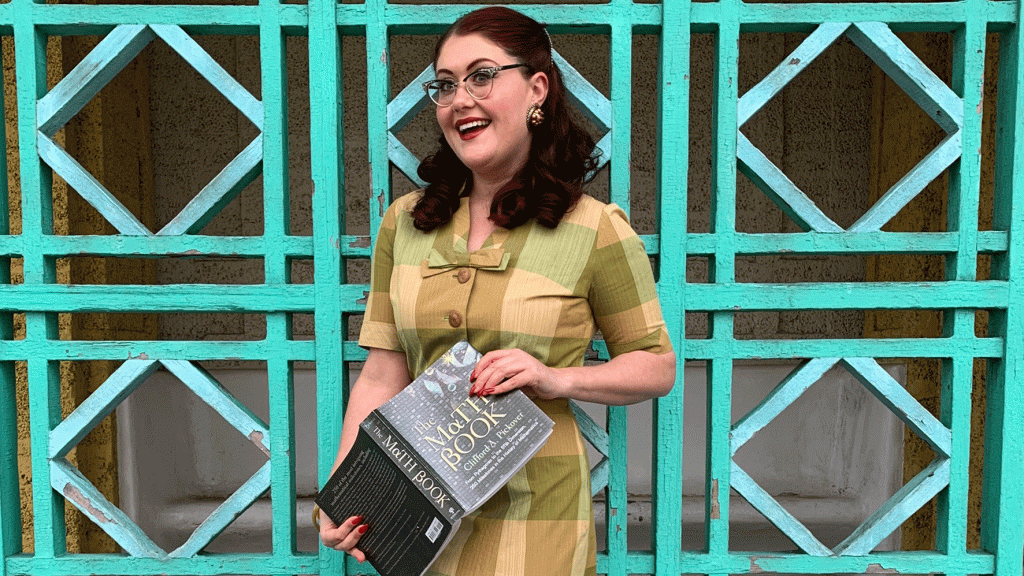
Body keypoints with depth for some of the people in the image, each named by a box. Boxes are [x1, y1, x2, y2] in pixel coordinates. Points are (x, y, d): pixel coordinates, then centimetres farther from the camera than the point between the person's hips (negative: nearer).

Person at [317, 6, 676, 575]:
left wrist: (557, 379, -17)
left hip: (532, 513, -3)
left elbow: (657, 366, 0)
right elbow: (383, 375, 4)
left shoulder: (596, 230, -8)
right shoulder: (405, 222, 4)